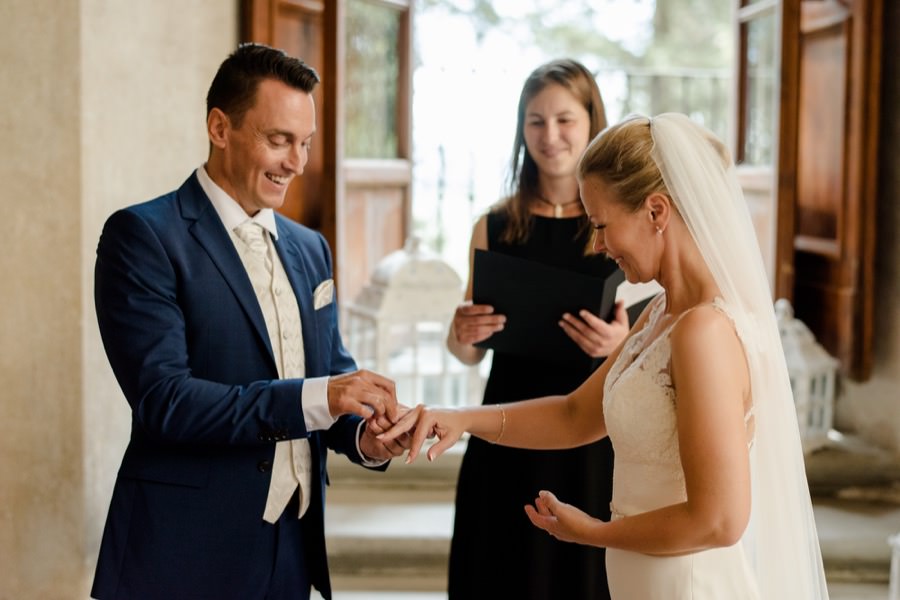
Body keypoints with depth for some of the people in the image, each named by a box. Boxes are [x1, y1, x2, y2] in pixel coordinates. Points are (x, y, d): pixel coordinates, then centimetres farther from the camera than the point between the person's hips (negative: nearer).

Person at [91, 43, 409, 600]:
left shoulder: (309, 247, 12)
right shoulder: (143, 235, -9)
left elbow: (333, 369, 14)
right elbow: (161, 397, -18)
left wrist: (364, 435, -9)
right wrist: (315, 399, -27)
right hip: (187, 554, -6)